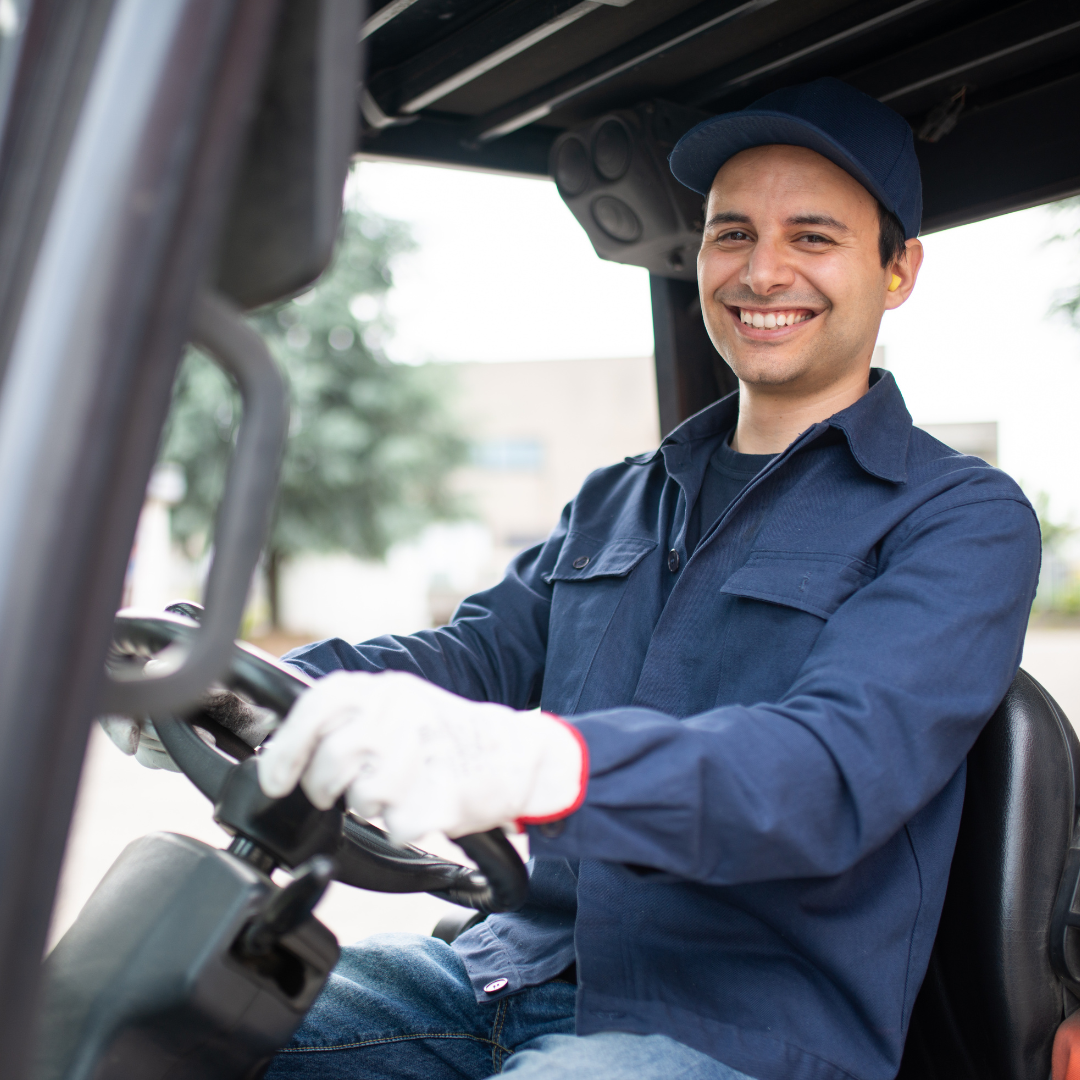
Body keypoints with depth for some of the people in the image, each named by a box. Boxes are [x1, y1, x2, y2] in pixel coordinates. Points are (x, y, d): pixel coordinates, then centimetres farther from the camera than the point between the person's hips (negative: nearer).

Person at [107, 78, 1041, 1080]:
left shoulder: (963, 519, -5)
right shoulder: (614, 501, 18)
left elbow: (840, 768, -21)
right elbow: (479, 653, 9)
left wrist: (532, 765, -40)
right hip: (514, 969, 6)